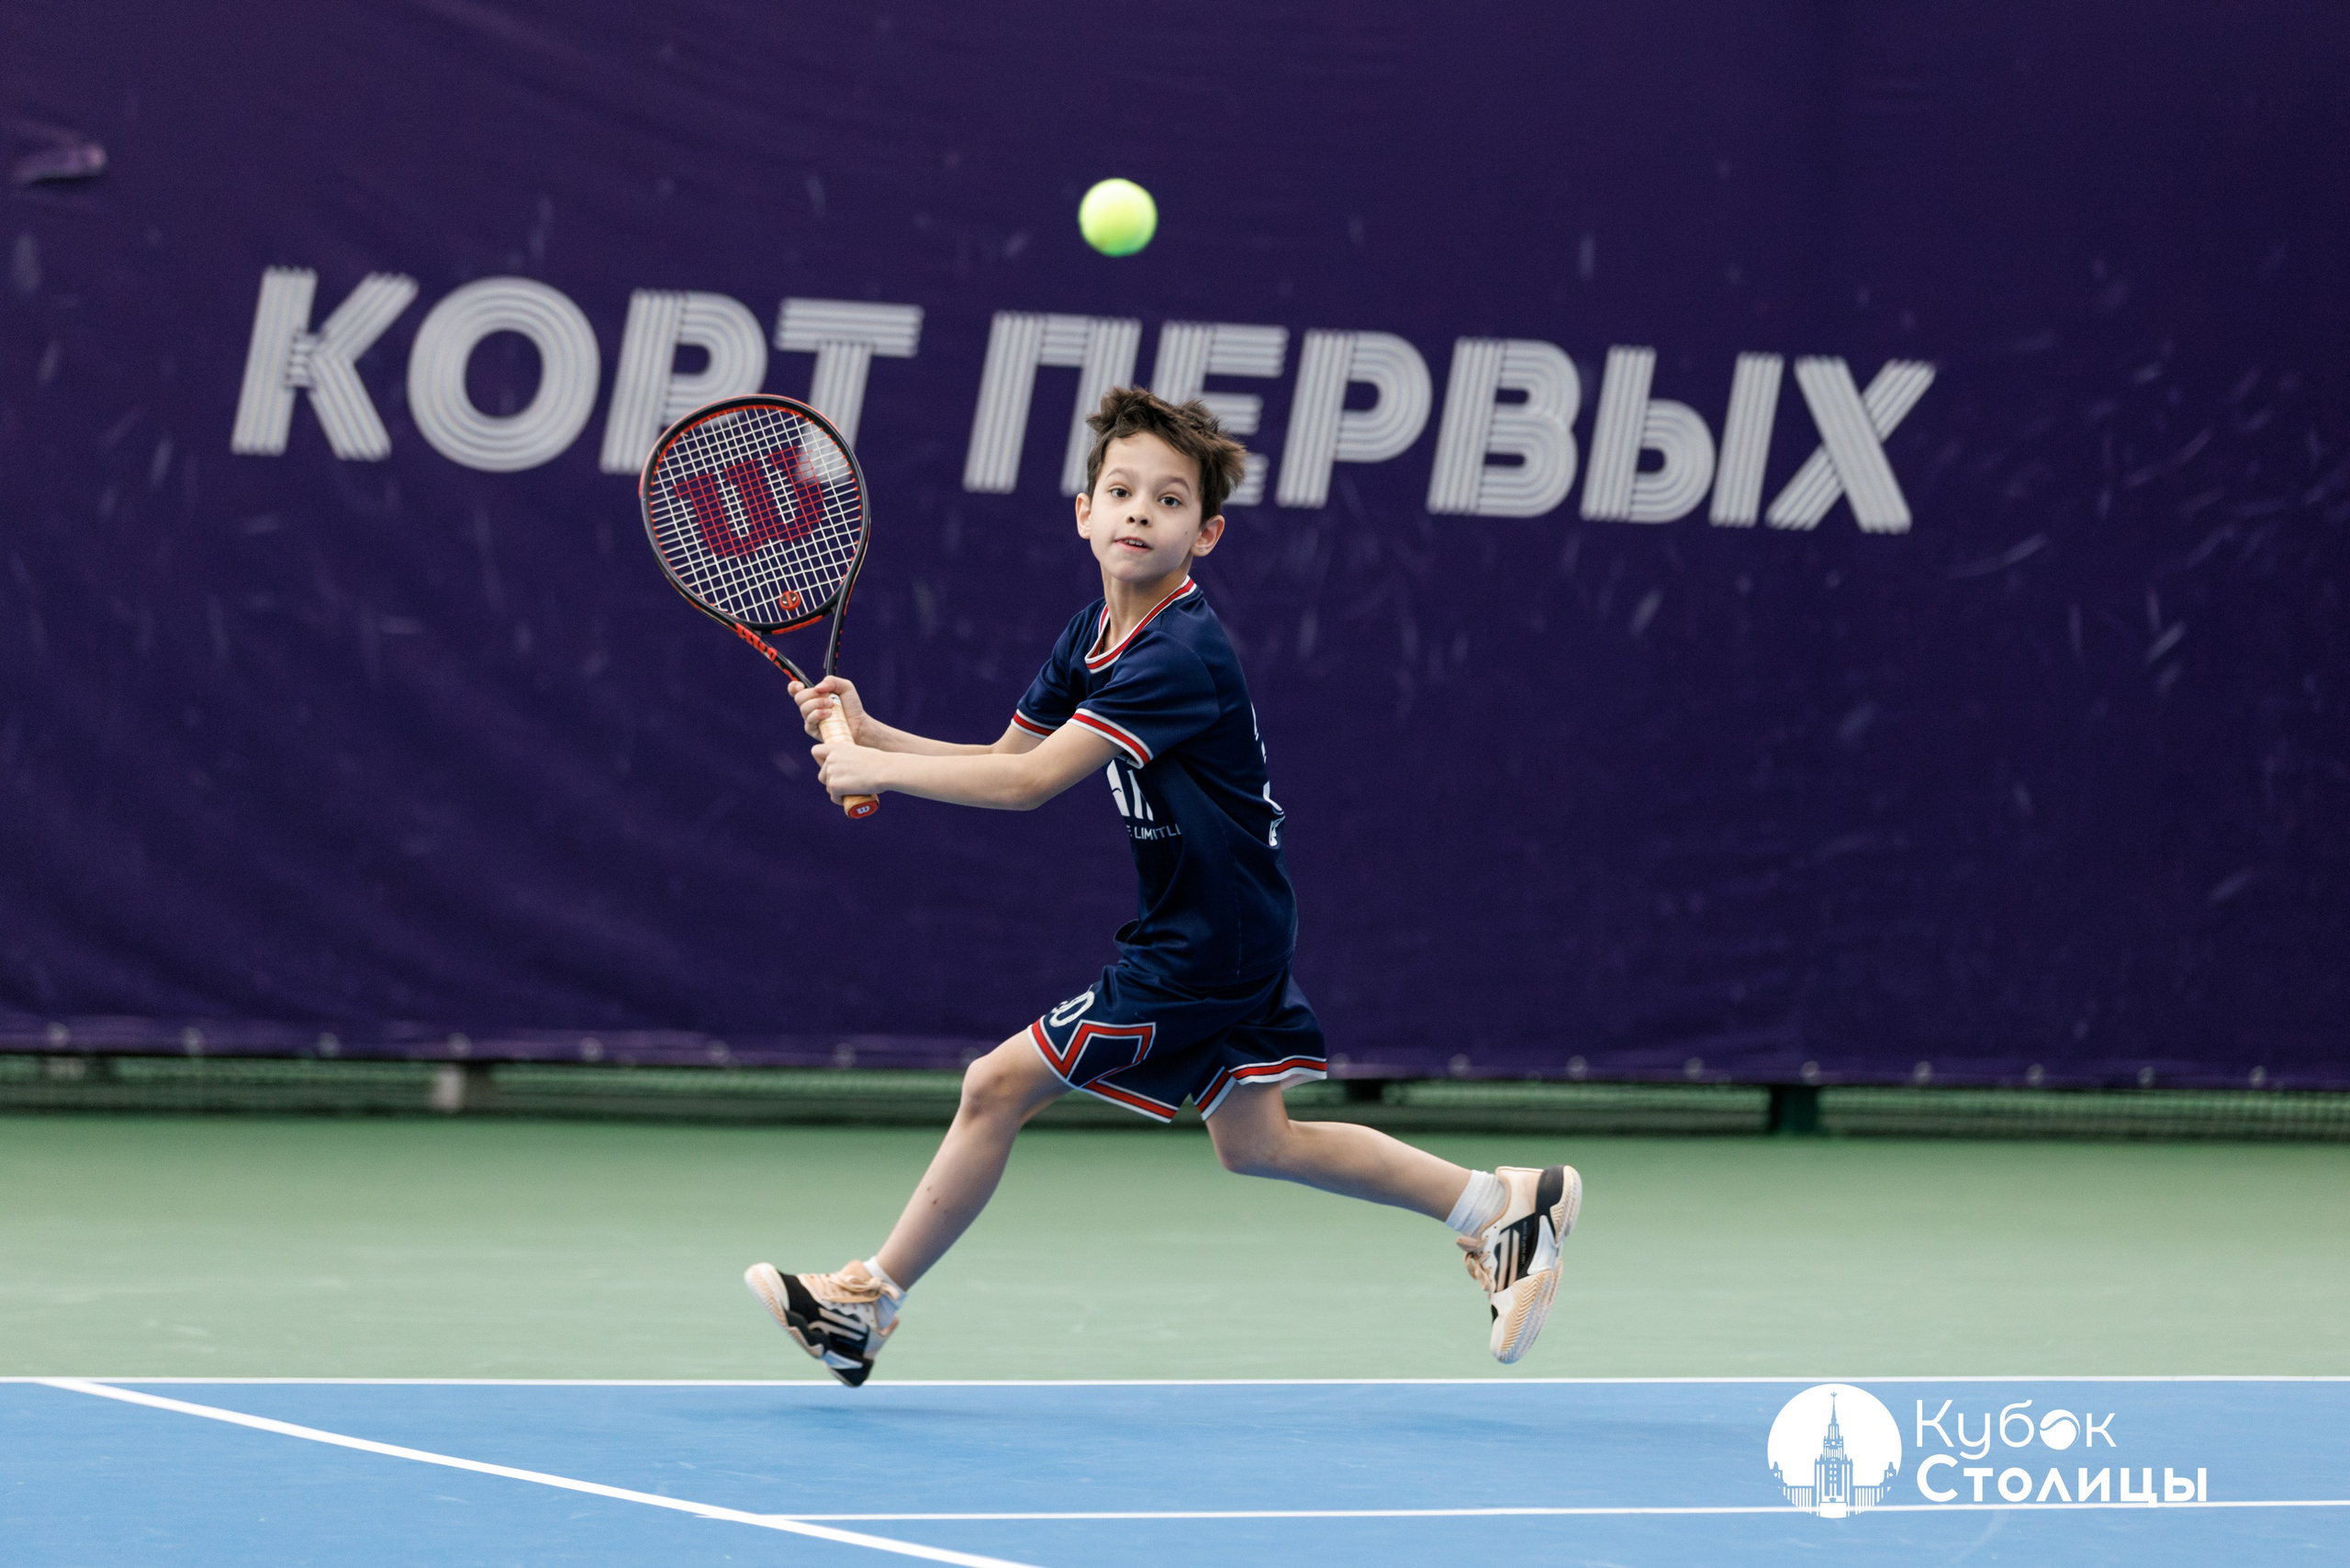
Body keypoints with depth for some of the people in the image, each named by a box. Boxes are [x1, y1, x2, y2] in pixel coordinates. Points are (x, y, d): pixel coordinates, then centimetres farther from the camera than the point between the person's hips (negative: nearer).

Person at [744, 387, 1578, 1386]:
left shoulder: (1179, 656, -25)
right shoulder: (1092, 636, 3)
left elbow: (1030, 784, -29)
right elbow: (1004, 760, 10)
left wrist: (875, 771, -21)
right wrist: (872, 735, -5)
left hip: (1203, 948, -10)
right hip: (1236, 931, 10)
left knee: (998, 1085, -4)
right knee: (1255, 1144, 19)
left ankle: (868, 1303, 9)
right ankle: (1503, 1205, 25)